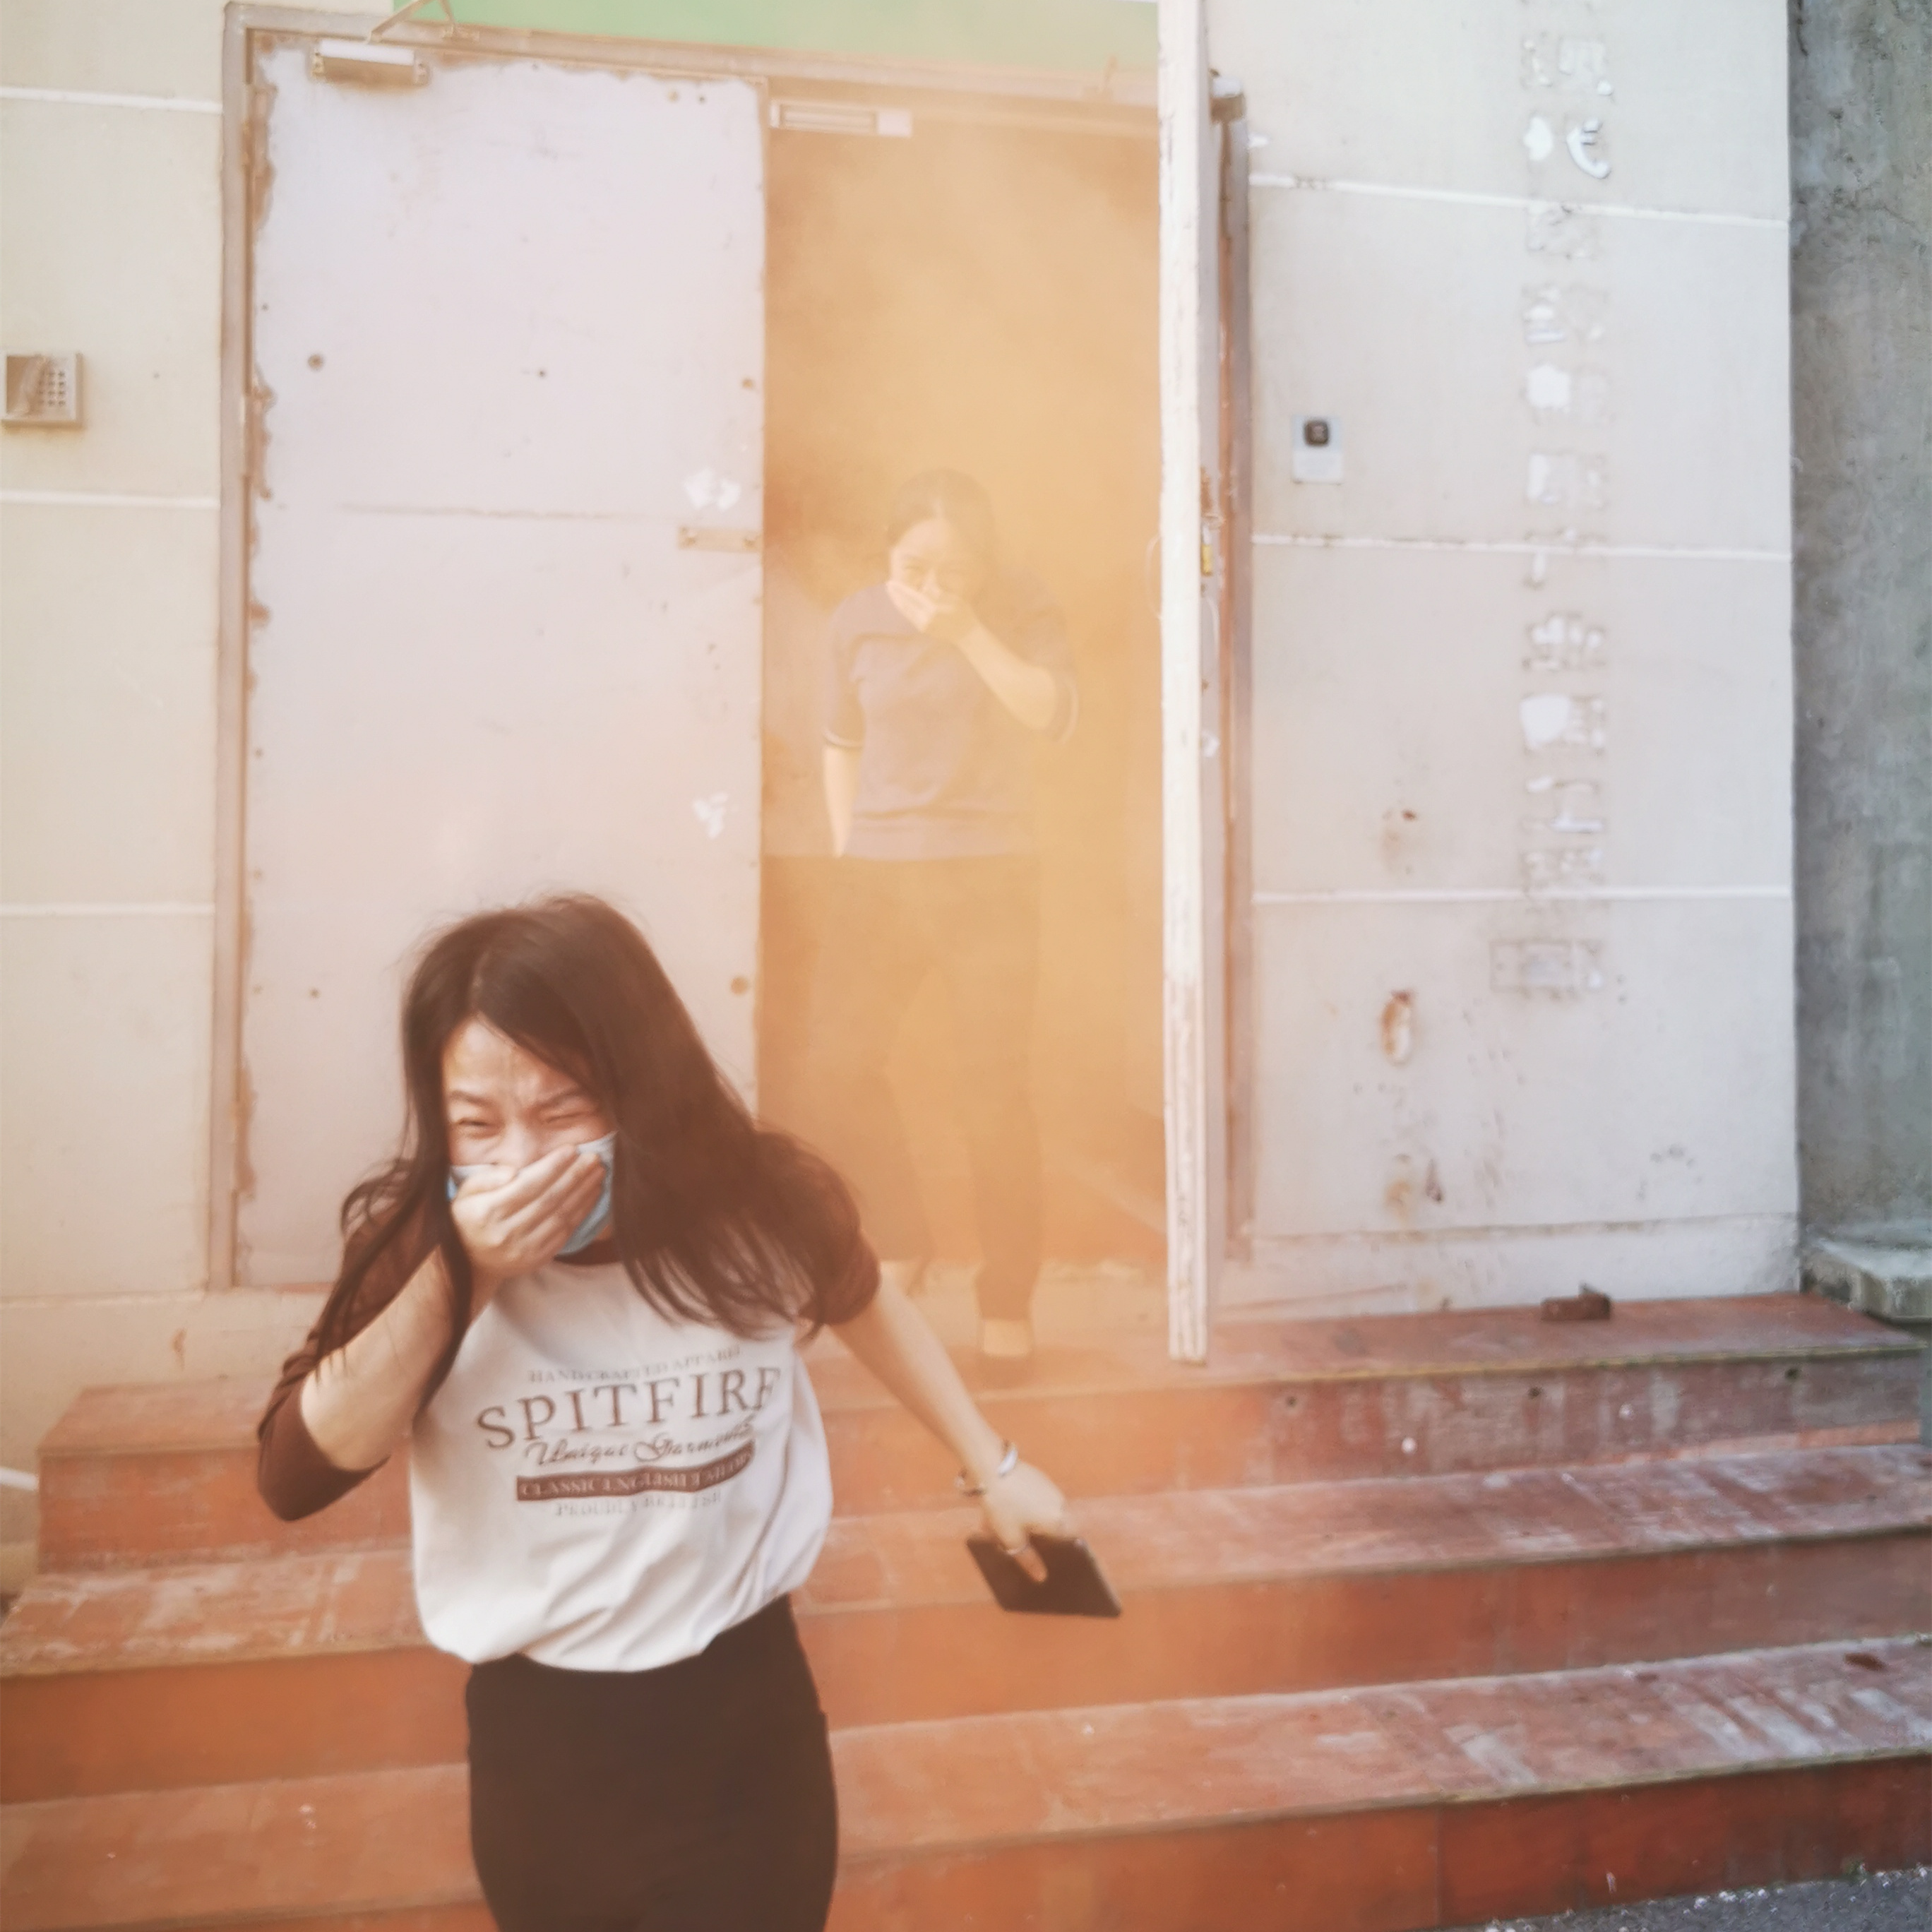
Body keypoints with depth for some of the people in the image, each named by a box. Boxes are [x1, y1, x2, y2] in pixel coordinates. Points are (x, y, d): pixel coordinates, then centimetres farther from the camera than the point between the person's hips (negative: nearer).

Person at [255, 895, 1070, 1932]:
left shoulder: (764, 1205, -15)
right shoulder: (417, 1238, -14)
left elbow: (865, 1306, 6)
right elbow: (297, 1476, -17)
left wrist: (994, 1467, 11)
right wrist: (457, 1276, -29)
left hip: (745, 1714, -1)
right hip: (537, 1734, 2)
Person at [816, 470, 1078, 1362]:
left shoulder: (1020, 611, -1)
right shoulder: (857, 621, 3)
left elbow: (1054, 712, -17)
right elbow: (841, 744, 11)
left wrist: (966, 629, -21)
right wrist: (845, 850, 8)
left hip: (988, 874, -2)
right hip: (878, 874, 3)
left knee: (994, 1085, -3)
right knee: (840, 1057, -2)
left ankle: (1007, 1299, 7)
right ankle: (898, 1240, 21)